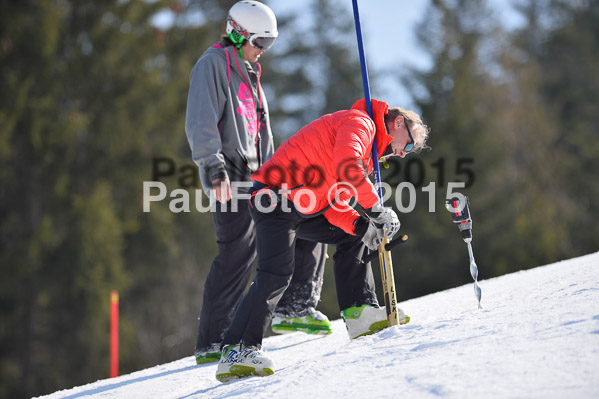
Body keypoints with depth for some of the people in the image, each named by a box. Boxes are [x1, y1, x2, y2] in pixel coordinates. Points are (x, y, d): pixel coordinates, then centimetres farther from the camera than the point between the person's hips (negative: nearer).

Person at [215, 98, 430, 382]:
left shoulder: (367, 150, 24)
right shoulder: (360, 123, -7)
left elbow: (331, 200, 15)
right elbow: (346, 168, -28)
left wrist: (360, 225, -2)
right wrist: (377, 210, -22)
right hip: (275, 198, -11)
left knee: (352, 237, 16)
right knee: (276, 274, -21)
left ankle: (358, 311, 11)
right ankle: (237, 351, -23)